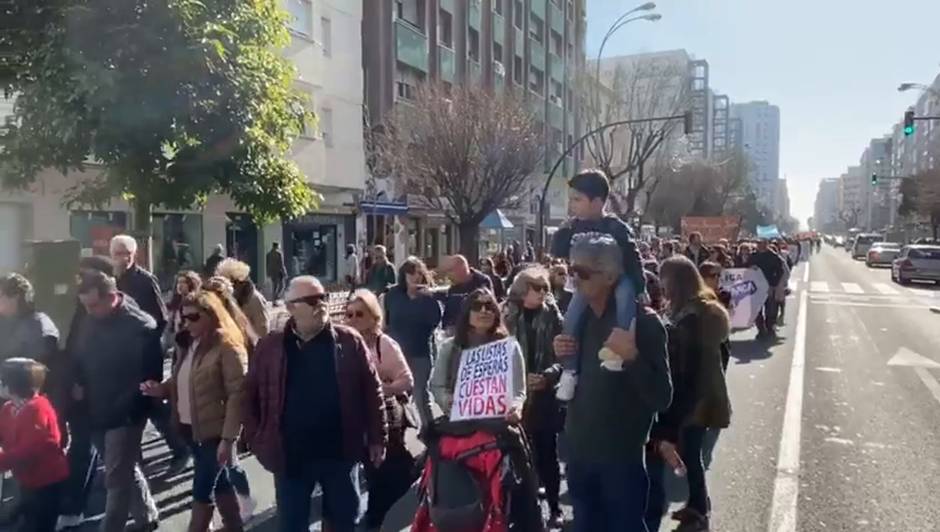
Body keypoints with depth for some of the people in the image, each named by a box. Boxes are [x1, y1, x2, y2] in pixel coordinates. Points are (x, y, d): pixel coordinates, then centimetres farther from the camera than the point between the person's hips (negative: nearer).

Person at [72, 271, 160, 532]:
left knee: (116, 478, -1)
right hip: (96, 412, 7)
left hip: (125, 414, -7)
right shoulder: (89, 322, 2)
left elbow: (151, 373, -16)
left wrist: (125, 404, -17)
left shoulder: (140, 325, -18)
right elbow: (80, 359, 17)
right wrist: (79, 384, 0)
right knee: (126, 470, 20)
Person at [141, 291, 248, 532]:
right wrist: (161, 388, -3)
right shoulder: (188, 343, 10)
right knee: (219, 484, 19)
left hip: (214, 431, -8)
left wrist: (228, 438, -22)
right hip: (191, 428, 8)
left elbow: (237, 395, -19)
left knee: (202, 491, 2)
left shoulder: (227, 347, -16)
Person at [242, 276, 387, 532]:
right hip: (291, 456, 1)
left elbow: (372, 391, -1)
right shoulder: (269, 347, -1)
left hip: (340, 452, 0)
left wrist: (377, 439, -2)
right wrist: (257, 441, 0)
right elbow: (251, 396, 6)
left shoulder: (349, 341, -3)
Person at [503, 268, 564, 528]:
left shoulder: (553, 317, 1)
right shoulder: (508, 316, 1)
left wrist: (547, 376, -19)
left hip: (544, 396, 0)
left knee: (546, 454, 7)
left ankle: (554, 507, 21)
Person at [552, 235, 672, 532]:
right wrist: (561, 359, -7)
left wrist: (632, 357, -32)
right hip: (579, 451, 6)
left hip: (622, 455, -5)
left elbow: (661, 398, -18)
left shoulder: (643, 321, -14)